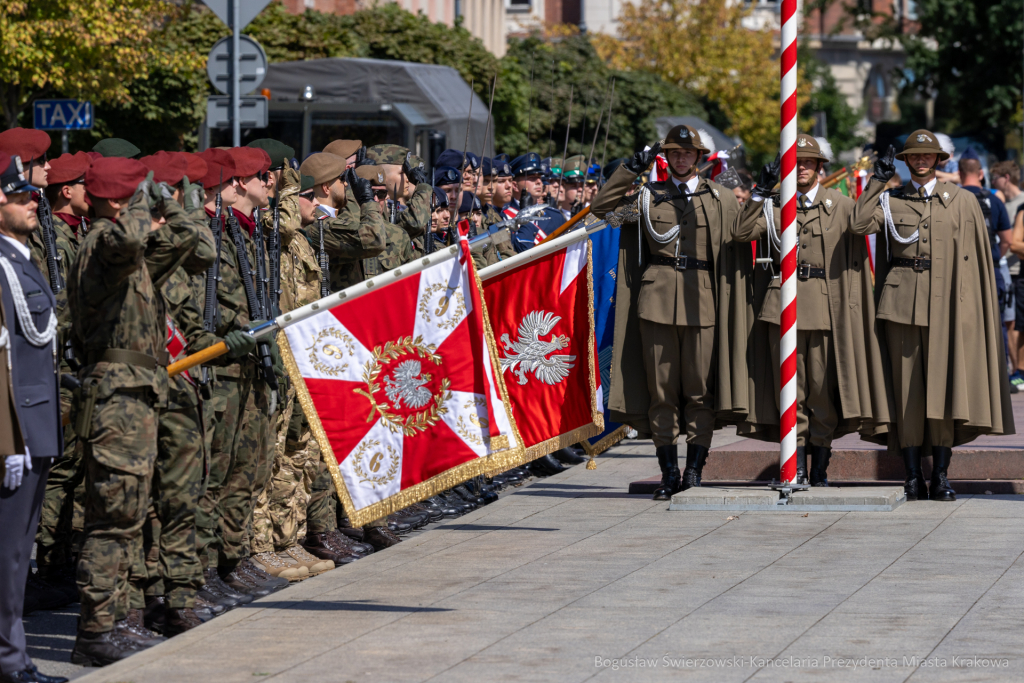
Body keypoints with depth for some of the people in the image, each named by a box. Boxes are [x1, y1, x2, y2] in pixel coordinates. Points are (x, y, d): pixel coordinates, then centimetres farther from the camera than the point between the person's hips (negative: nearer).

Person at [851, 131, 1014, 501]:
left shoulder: (962, 201, 9)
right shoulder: (890, 201, 10)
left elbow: (978, 260, 8)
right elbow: (859, 224, -8)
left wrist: (974, 310, 2)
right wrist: (878, 180, -2)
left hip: (947, 303, 0)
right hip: (902, 302, 1)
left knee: (943, 387, -3)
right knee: (907, 387, 0)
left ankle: (941, 476, 2)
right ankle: (913, 477, 4)